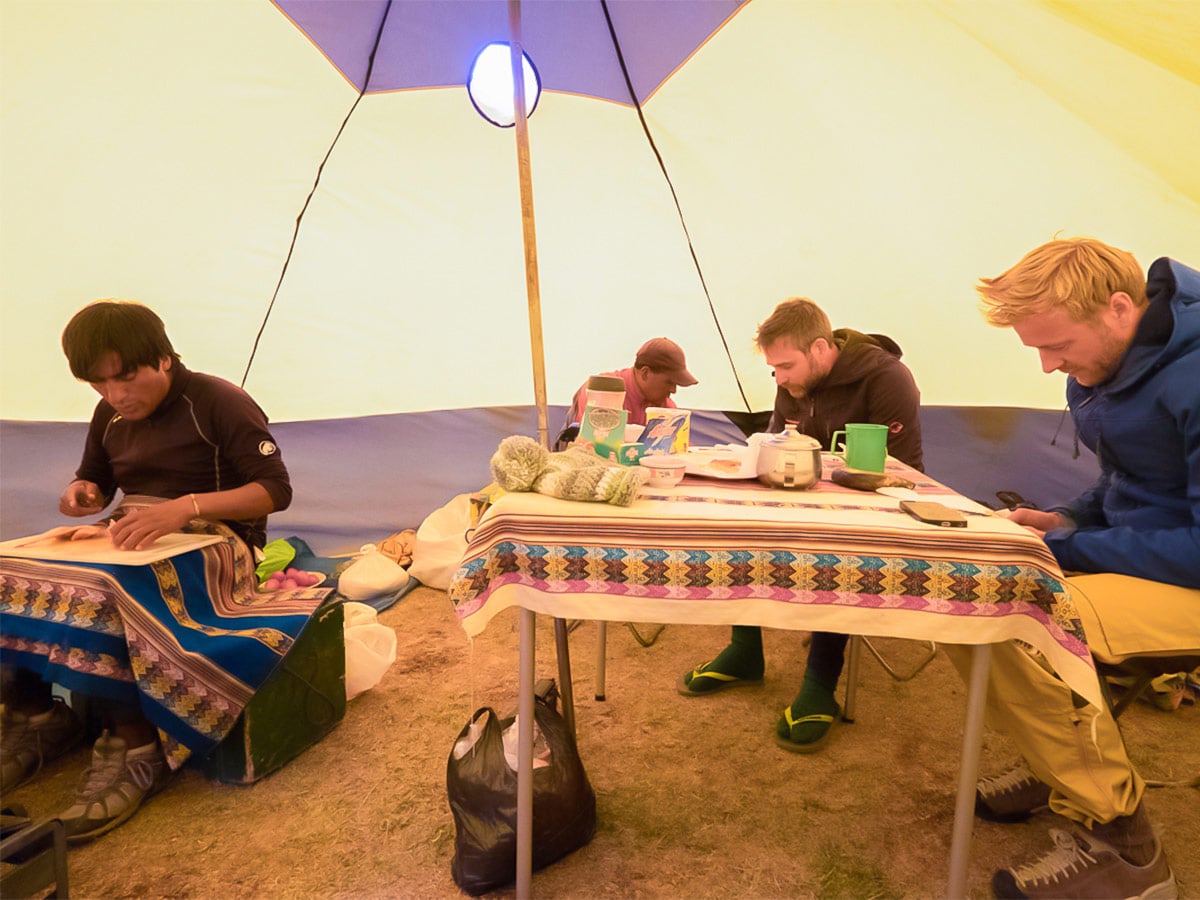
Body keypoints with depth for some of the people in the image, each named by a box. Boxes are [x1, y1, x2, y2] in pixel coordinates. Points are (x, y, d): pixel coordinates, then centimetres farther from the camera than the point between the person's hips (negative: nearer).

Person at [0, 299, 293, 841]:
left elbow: (276, 488, -19)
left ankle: (133, 751, -22)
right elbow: (96, 482, 26)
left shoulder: (219, 404, -11)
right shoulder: (110, 416, 11)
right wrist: (82, 493, -1)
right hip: (133, 541, 7)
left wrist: (186, 506, -32)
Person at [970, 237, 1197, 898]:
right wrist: (1067, 520, 1)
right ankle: (1068, 761, 14)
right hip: (1133, 546, 9)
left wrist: (1065, 549, -21)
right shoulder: (1096, 369, 3)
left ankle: (1116, 843, -9)